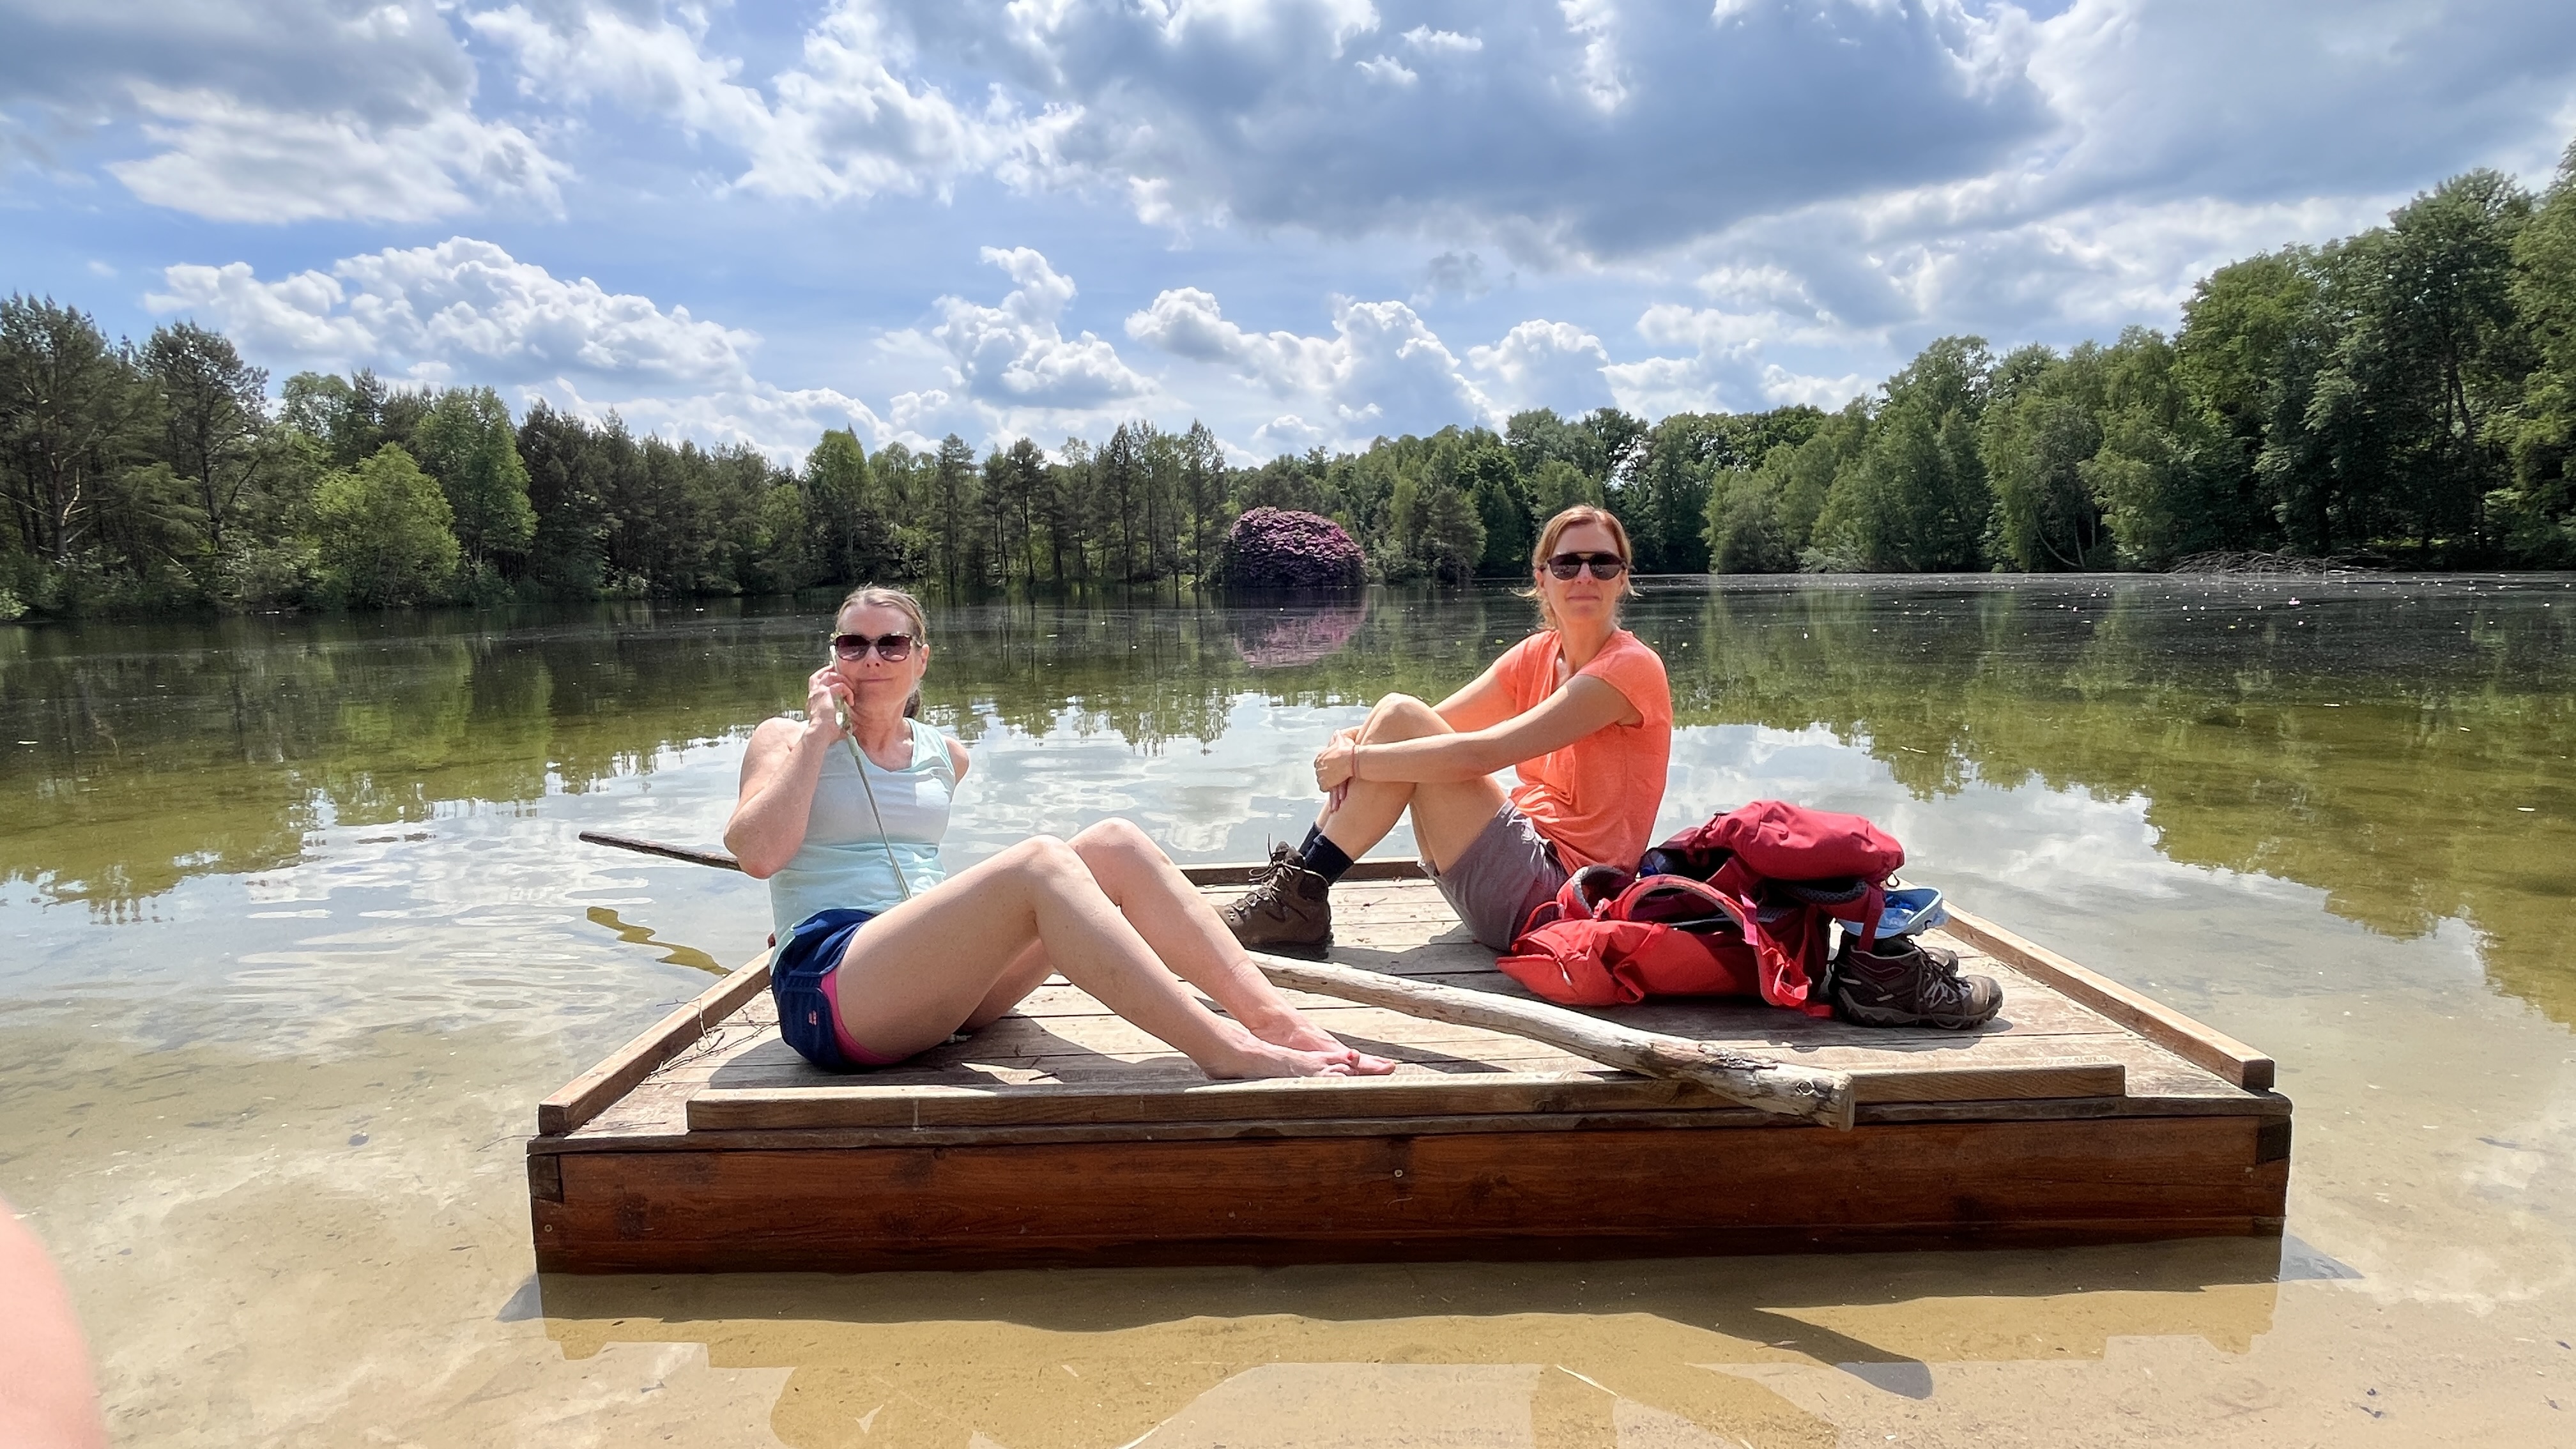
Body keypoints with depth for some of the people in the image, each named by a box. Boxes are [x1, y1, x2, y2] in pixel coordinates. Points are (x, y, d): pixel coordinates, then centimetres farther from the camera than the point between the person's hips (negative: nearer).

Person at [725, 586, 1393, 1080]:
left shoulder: (944, 755, 19)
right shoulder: (786, 739, 6)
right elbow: (756, 852, -13)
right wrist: (819, 732, -8)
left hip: (940, 981, 6)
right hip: (830, 994, -6)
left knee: (1112, 844, -15)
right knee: (1037, 861, -32)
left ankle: (1272, 1017, -27)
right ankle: (1226, 1052, -43)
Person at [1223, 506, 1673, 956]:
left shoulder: (1631, 666, -15)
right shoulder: (1538, 655, 9)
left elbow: (1480, 753, -23)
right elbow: (1437, 724, 3)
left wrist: (1357, 760, -18)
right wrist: (1353, 739, -16)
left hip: (1560, 895, -7)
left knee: (1401, 719, -15)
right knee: (1396, 714, -5)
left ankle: (1299, 902, -8)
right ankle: (1294, 884, -3)